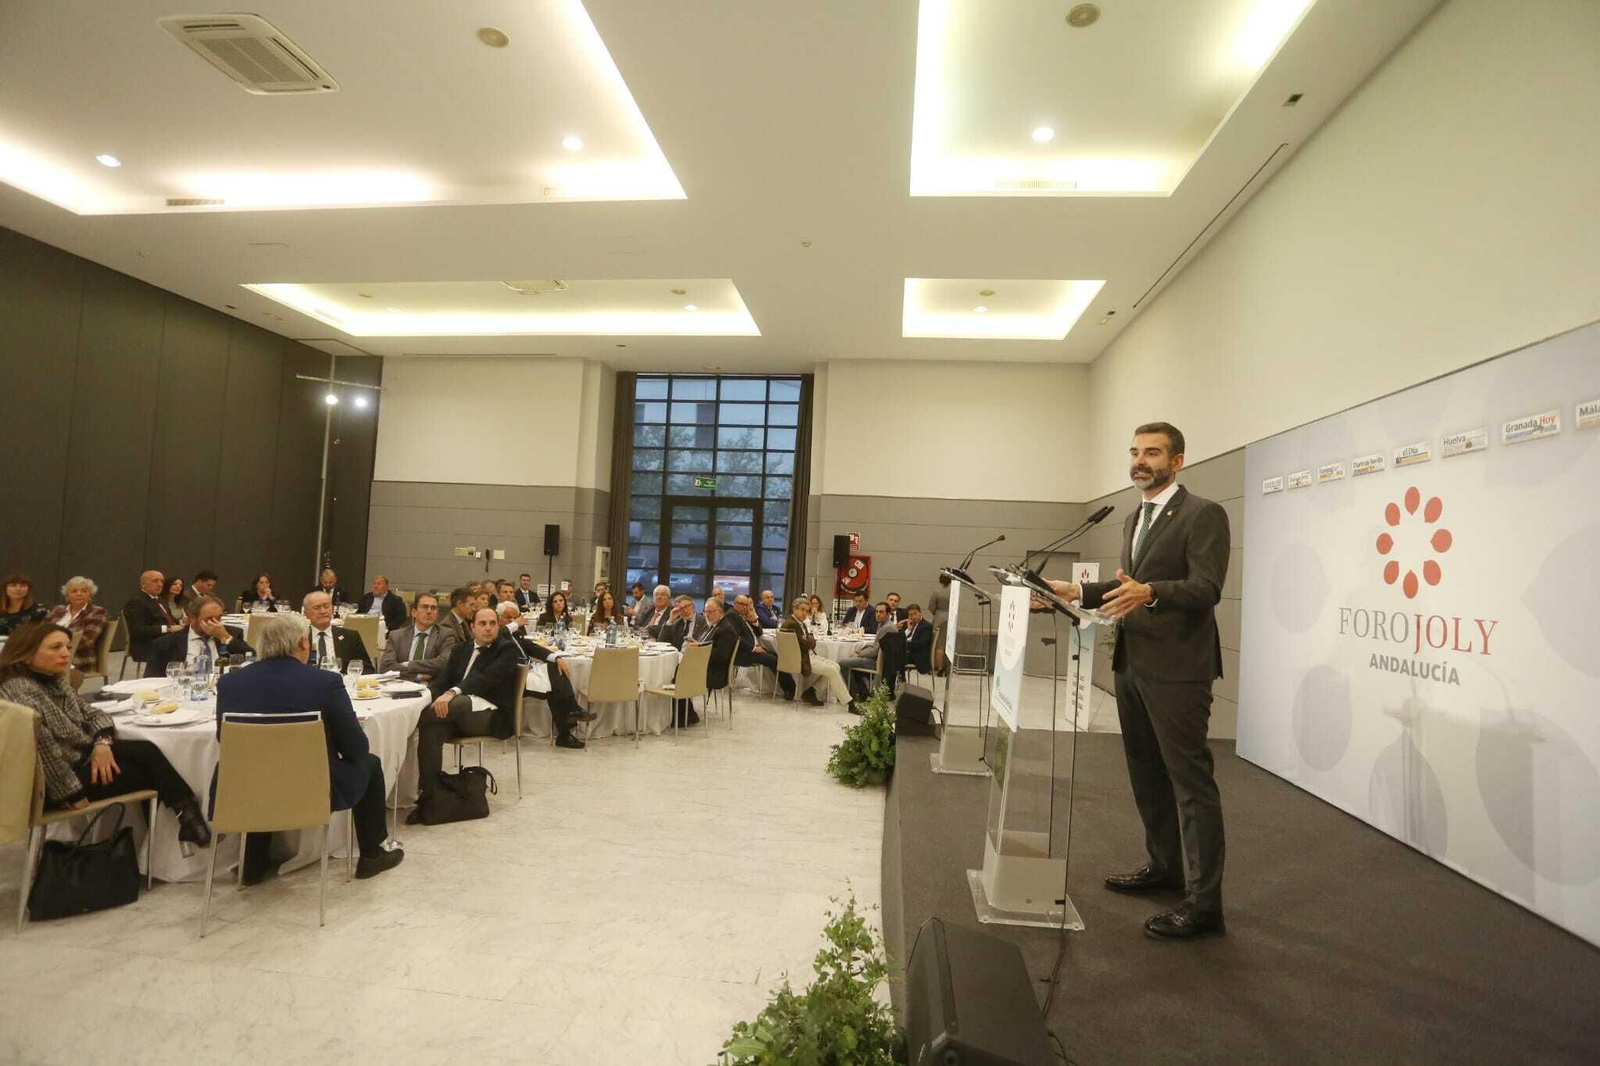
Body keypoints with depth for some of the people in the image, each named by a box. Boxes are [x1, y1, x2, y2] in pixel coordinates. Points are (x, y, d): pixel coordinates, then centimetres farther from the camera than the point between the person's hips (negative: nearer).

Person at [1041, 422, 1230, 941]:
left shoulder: (1203, 514, -10)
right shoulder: (1134, 519, 17)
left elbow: (1205, 588, -20)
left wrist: (1149, 592, -37)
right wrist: (1077, 591, 12)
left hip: (1176, 667, -9)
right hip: (1132, 664, 9)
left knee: (1189, 779, -3)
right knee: (1146, 774, 18)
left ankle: (1203, 902, 6)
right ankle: (1164, 865, 34)